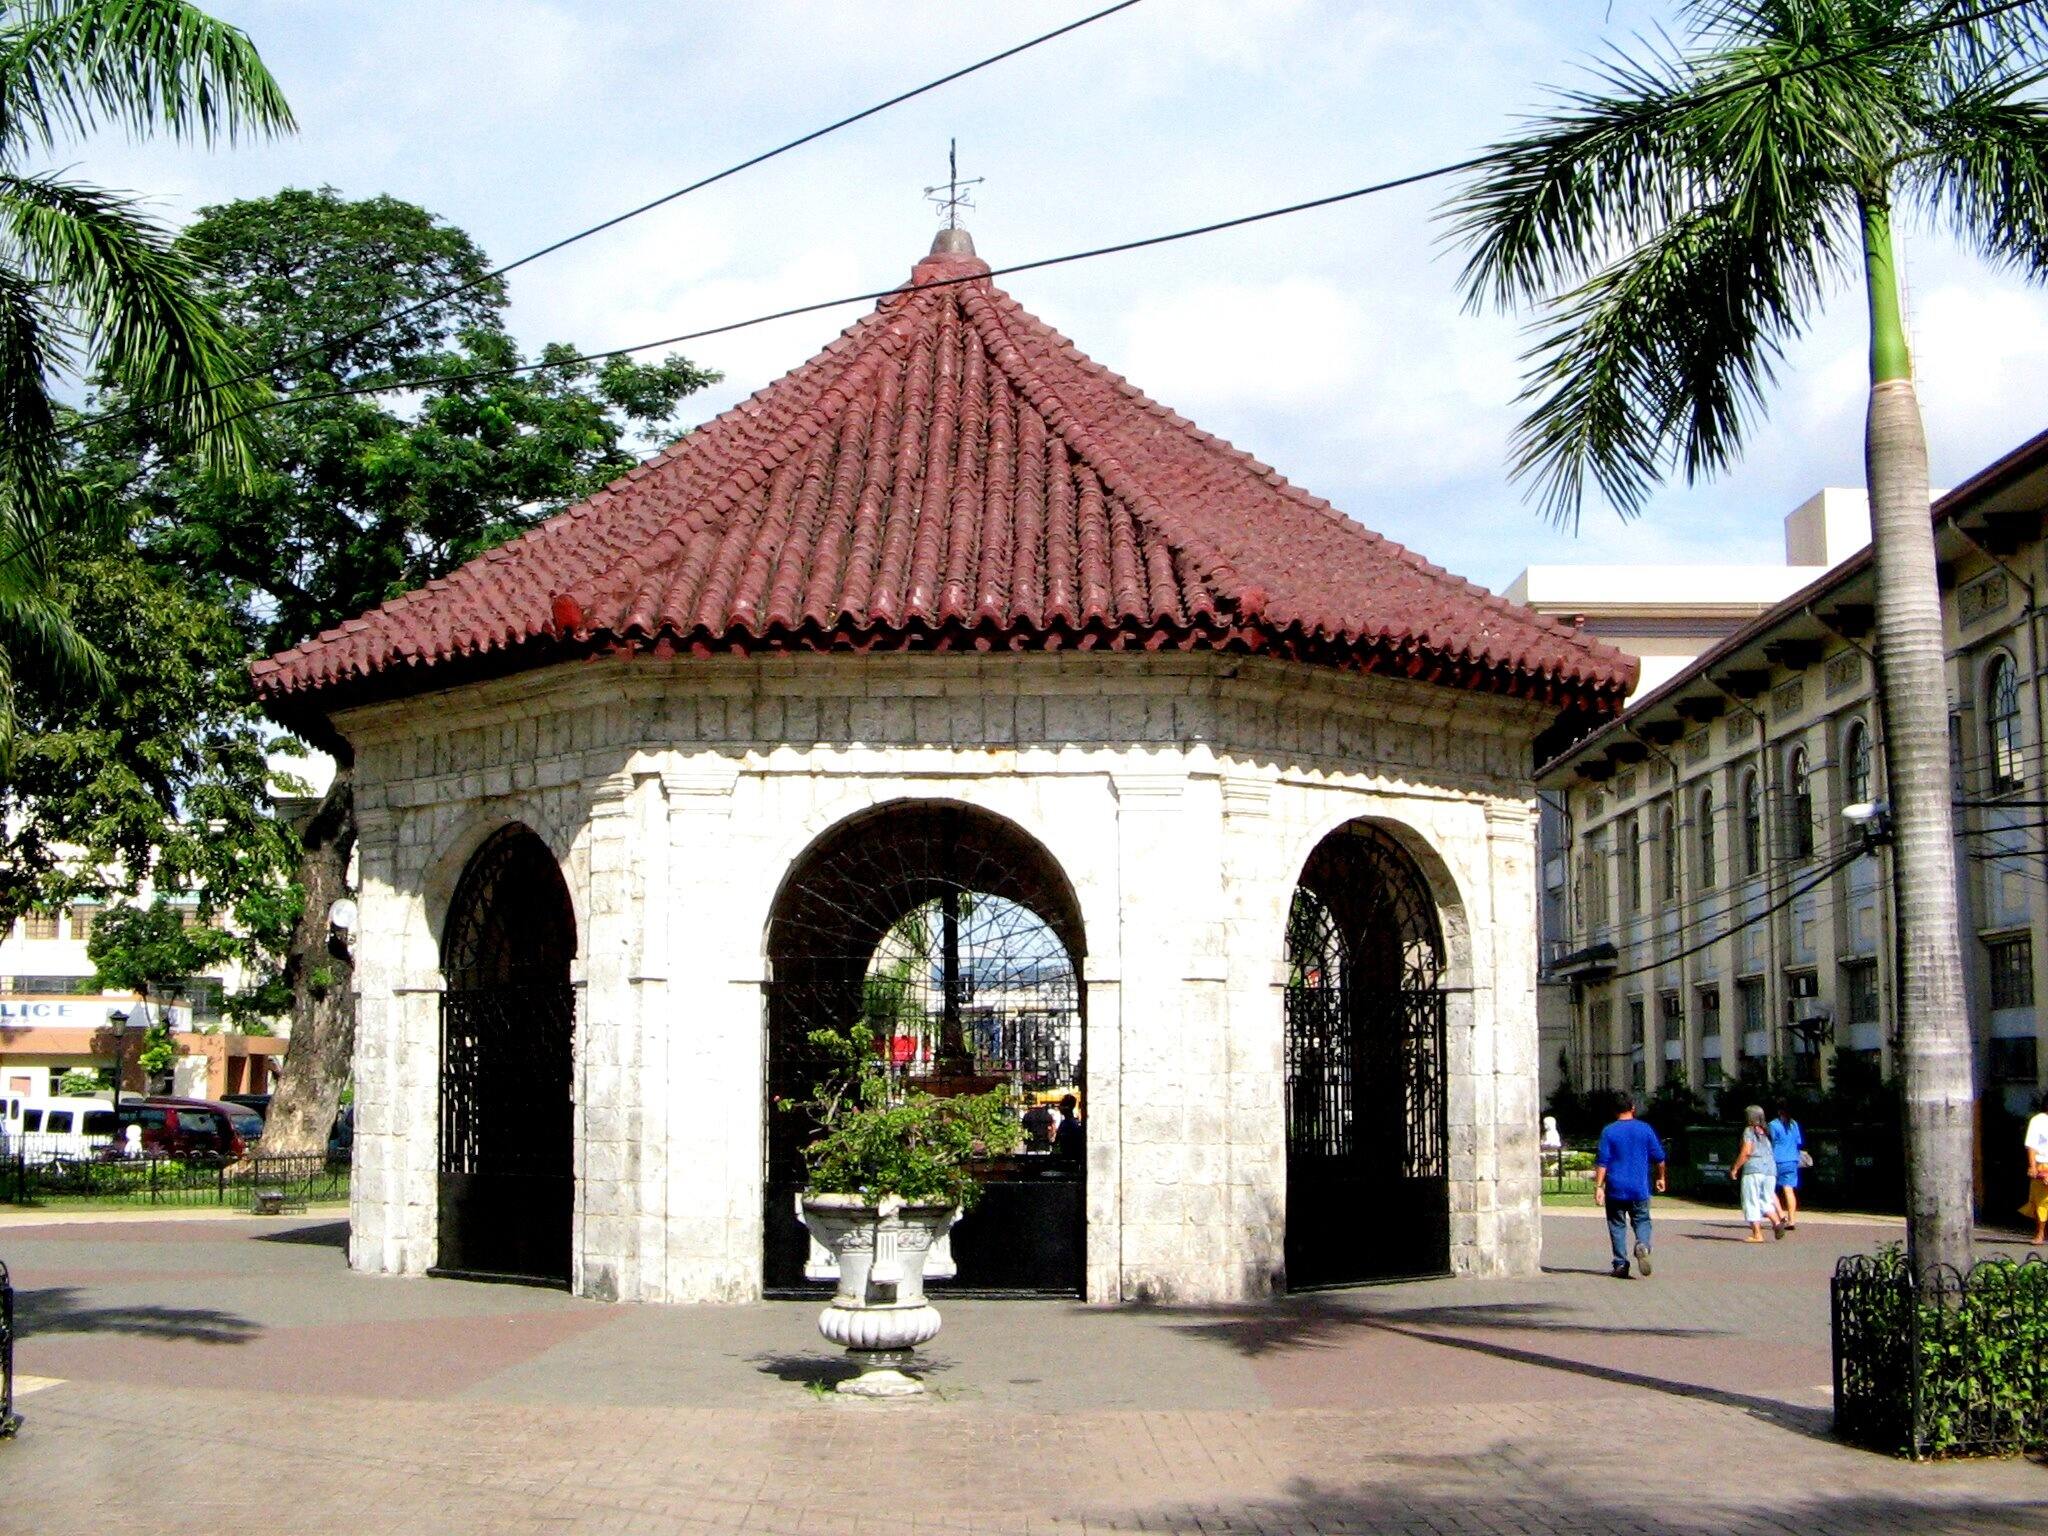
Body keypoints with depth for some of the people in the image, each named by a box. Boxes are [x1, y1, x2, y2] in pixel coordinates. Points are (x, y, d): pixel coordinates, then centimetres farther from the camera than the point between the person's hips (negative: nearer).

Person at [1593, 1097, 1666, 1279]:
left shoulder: (1609, 1132, -3)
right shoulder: (1645, 1129, 3)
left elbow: (1602, 1161, -8)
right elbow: (1659, 1158, 7)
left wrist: (1598, 1186, -8)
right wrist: (1660, 1178, 22)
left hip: (1615, 1189, -1)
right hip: (1639, 1188, 1)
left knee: (1617, 1225, 8)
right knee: (1642, 1221, 11)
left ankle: (1621, 1265, 3)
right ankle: (1643, 1245, -19)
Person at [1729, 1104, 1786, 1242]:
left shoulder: (1749, 1131, -3)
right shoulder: (1765, 1133, 17)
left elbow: (1746, 1152, -12)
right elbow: (1771, 1154, 17)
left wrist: (1735, 1168, -6)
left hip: (1753, 1169, -7)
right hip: (1770, 1169, 7)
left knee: (1751, 1202, -1)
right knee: (1766, 1200, 15)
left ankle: (1757, 1234, -5)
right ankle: (1777, 1222, -10)